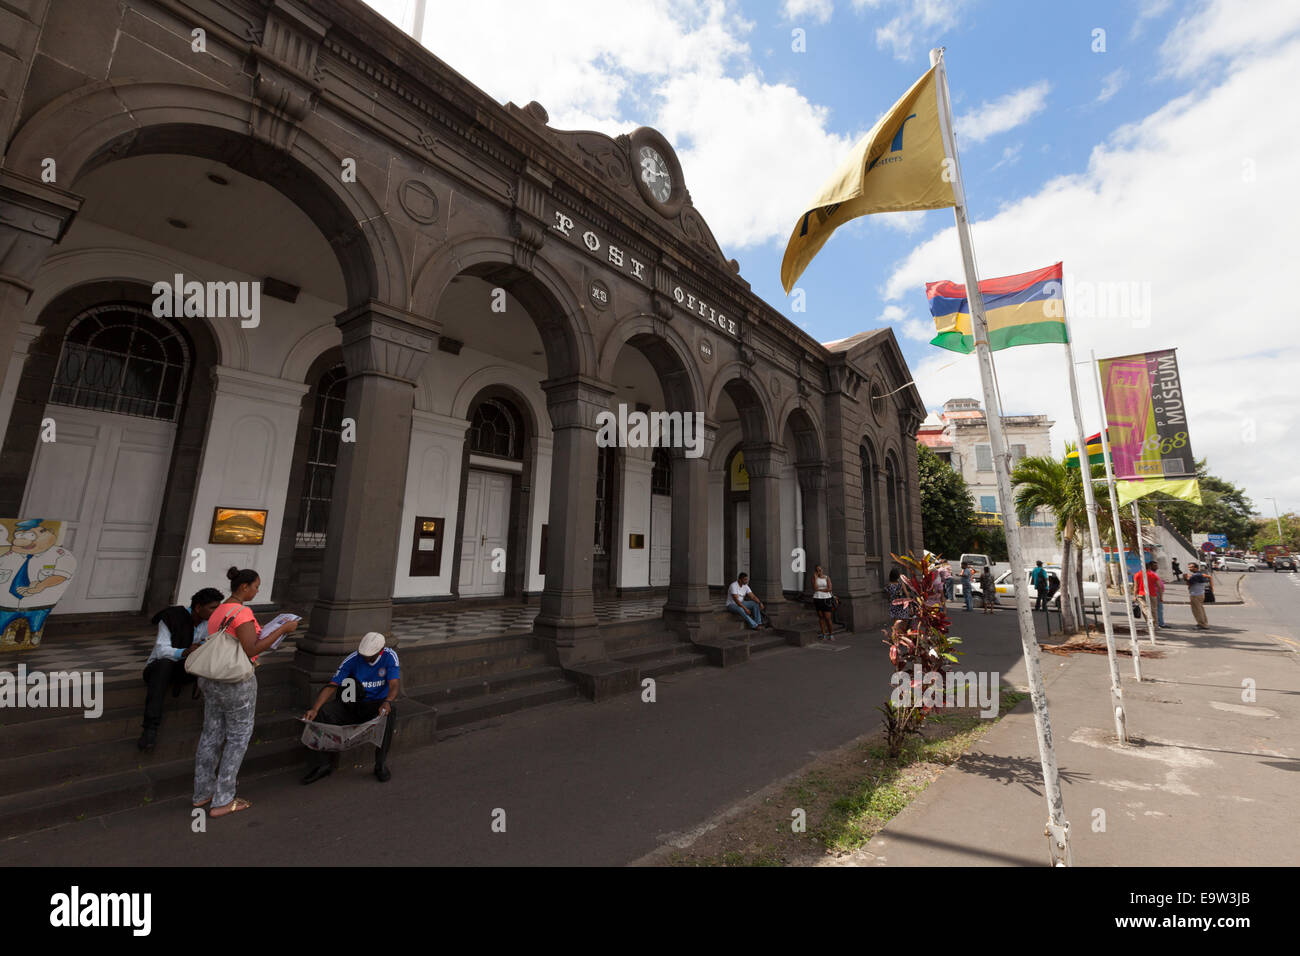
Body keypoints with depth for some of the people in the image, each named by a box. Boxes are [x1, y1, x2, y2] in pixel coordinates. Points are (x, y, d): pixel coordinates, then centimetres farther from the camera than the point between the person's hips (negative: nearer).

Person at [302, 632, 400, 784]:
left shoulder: (390, 656, -14)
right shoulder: (353, 659, -11)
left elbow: (394, 684, -22)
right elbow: (332, 685, -12)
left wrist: (387, 702, -42)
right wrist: (314, 709, -26)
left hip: (376, 703, -2)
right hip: (353, 703, 3)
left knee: (387, 714, -36)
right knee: (324, 711, -24)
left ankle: (381, 764, -21)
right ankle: (320, 764, -14)